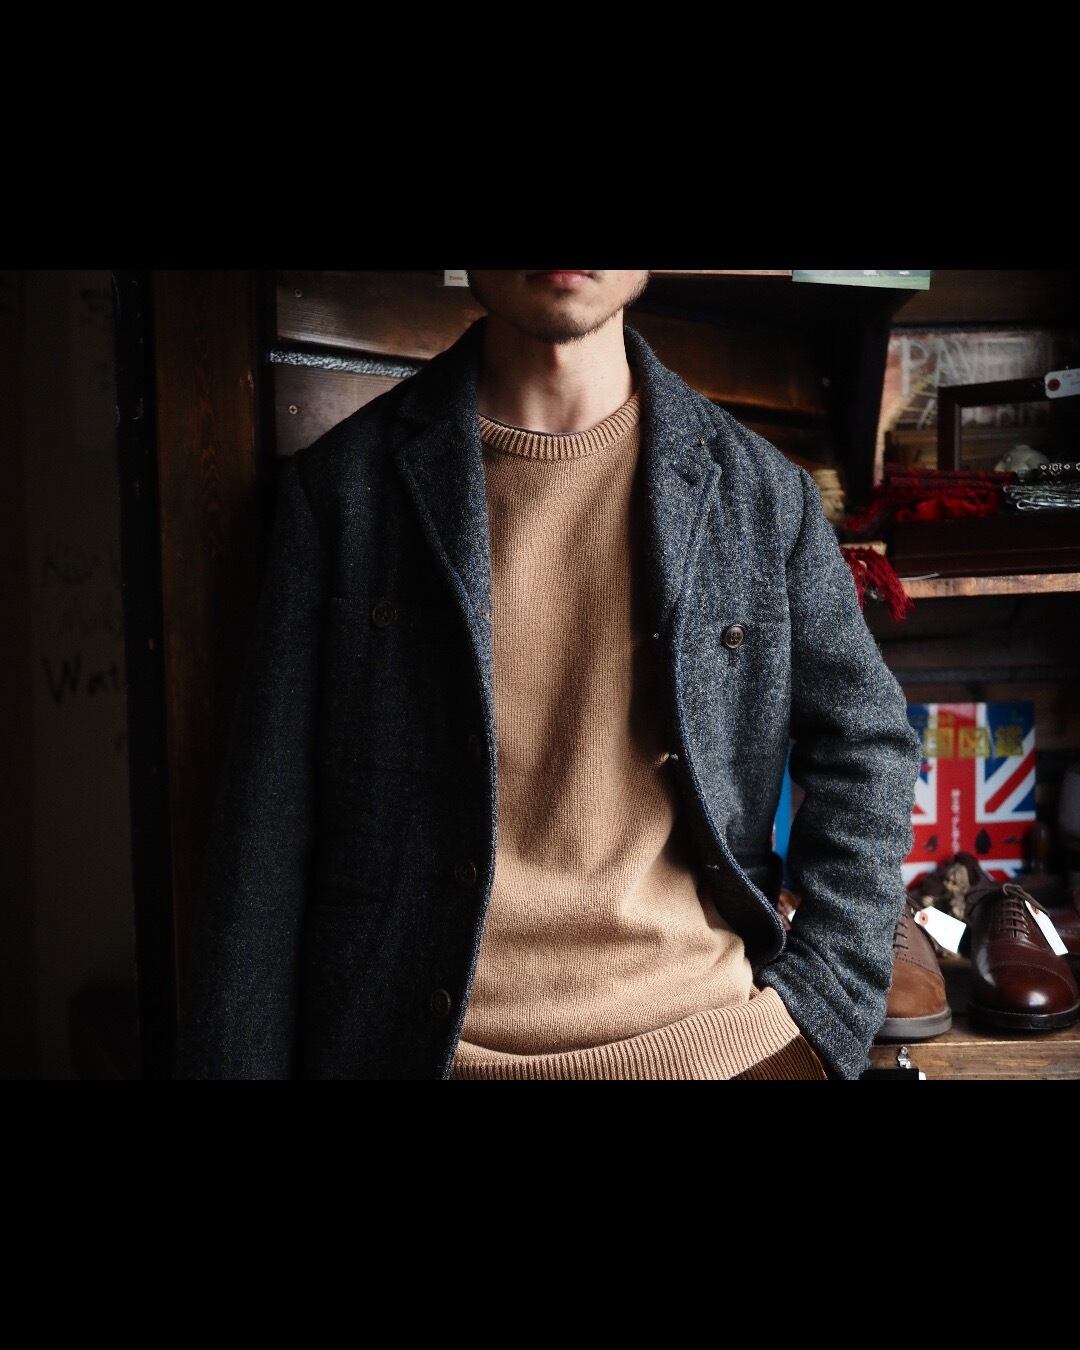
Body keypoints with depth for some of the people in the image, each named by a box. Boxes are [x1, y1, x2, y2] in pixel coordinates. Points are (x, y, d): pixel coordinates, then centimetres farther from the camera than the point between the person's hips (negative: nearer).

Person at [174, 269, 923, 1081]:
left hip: (707, 1037, 1)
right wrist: (235, 1061, -4)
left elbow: (869, 747, 8)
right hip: (415, 1044, 0)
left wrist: (821, 1012, 0)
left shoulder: (760, 490, 0)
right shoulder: (345, 483, -3)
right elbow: (269, 832, -3)